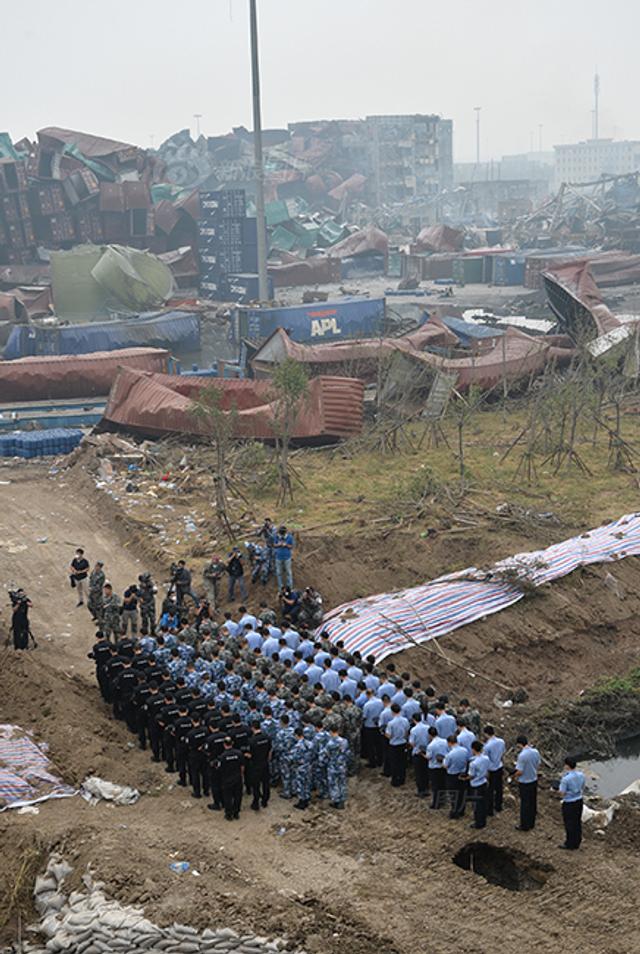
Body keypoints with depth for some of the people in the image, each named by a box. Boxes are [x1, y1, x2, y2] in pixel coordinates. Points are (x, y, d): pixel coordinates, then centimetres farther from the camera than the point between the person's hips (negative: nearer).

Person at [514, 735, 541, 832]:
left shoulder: (522, 755, -27)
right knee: (533, 802, 18)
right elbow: (537, 765, 6)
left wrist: (515, 775, -1)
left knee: (525, 804, 7)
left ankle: (525, 826, 19)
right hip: (534, 780, 7)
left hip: (524, 783, -7)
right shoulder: (535, 752, -6)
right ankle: (531, 823, 32)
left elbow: (520, 772, -23)